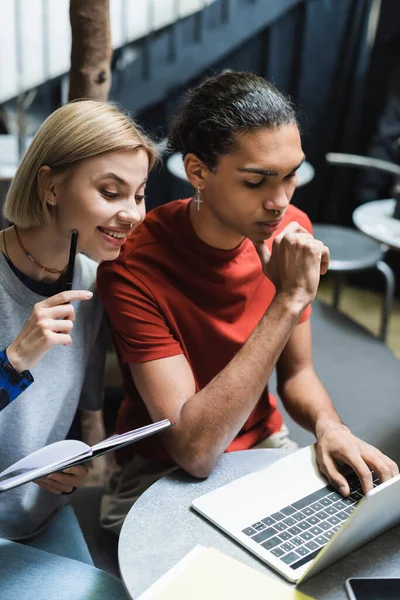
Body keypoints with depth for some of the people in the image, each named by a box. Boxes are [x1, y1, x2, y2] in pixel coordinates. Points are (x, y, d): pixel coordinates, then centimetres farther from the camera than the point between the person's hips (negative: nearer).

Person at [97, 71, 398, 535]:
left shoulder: (291, 232, -8)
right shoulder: (134, 265, -25)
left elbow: (296, 372, 4)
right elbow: (195, 450, -31)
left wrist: (327, 424, -19)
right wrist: (288, 302, -33)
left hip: (266, 447, 5)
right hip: (165, 474, -4)